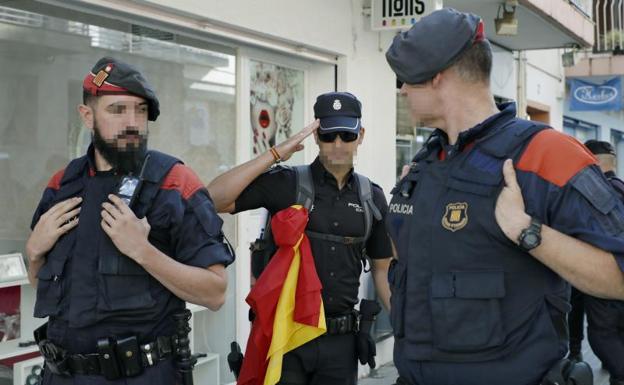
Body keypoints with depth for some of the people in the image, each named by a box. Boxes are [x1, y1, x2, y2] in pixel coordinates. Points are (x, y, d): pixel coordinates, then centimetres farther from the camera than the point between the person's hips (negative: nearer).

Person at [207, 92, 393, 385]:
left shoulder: (372, 198, 5)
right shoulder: (285, 183, -6)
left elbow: (382, 269, 13)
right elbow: (214, 200, -17)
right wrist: (275, 154, -17)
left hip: (341, 339, 3)